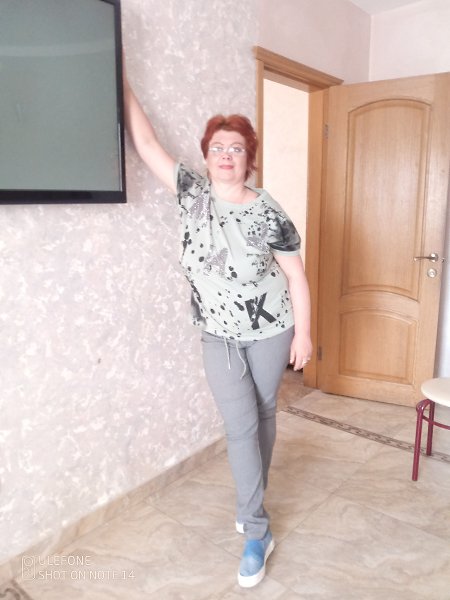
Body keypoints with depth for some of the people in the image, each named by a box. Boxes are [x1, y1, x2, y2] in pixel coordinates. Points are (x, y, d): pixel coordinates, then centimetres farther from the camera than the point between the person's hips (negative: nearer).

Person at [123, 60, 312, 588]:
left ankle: (250, 505, 38)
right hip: (218, 335, 1)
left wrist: (303, 332, -7)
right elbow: (145, 142, -4)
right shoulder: (192, 193, -5)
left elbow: (295, 275, -5)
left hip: (269, 330, 0)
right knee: (240, 427, 0)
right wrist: (120, 79, -2)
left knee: (262, 416, 14)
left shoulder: (269, 212, -10)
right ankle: (257, 533, 17)